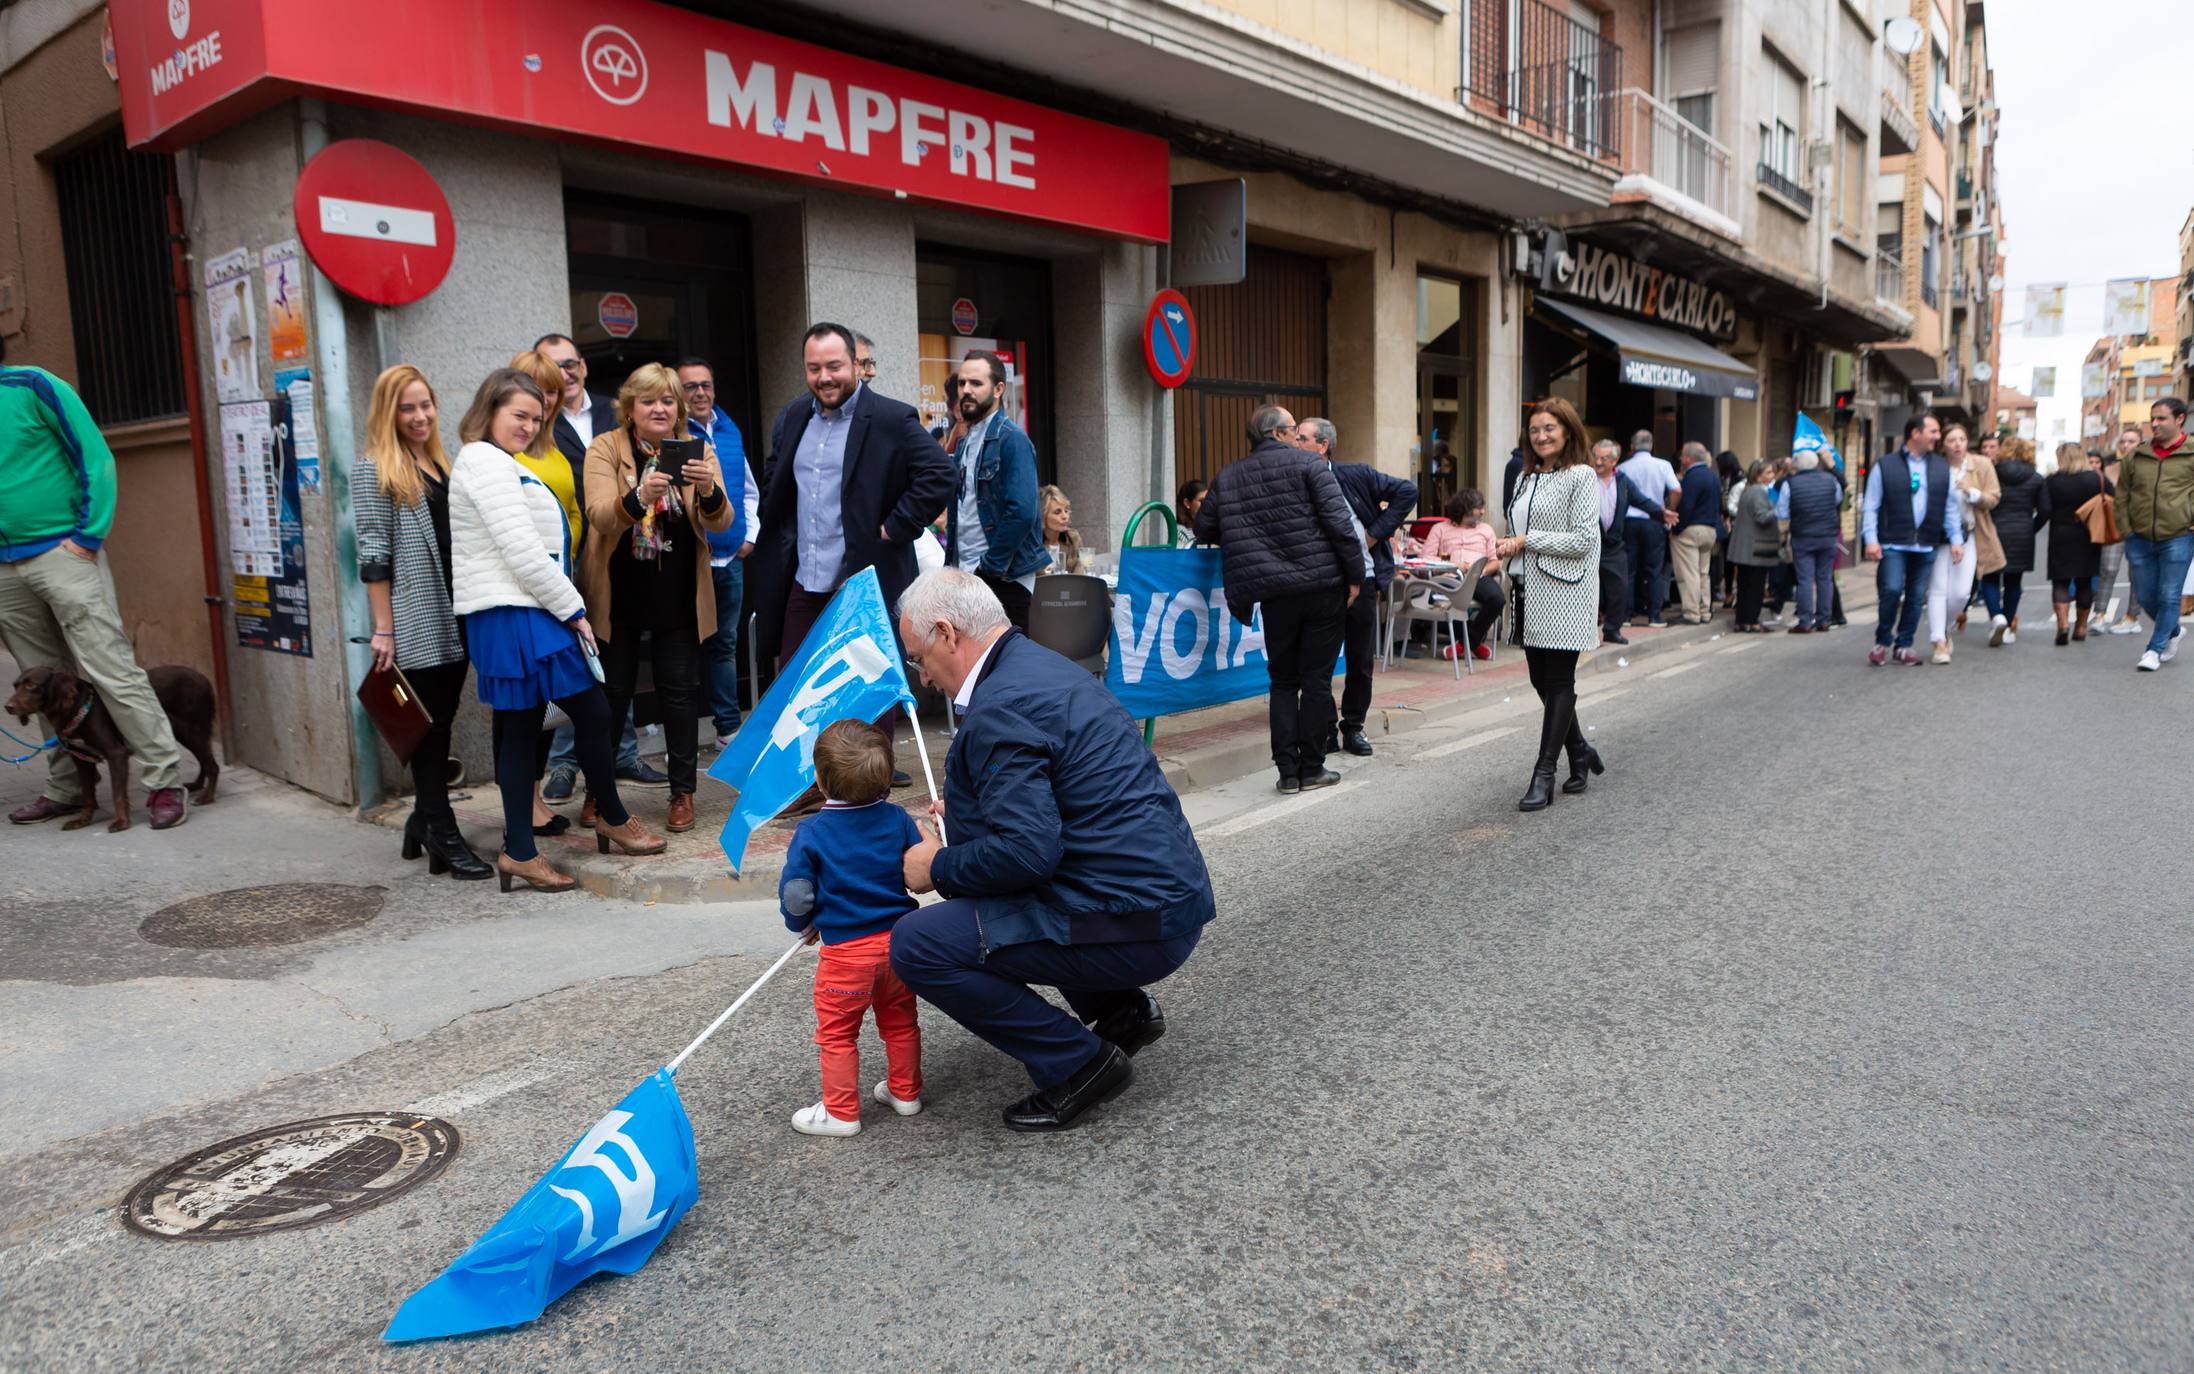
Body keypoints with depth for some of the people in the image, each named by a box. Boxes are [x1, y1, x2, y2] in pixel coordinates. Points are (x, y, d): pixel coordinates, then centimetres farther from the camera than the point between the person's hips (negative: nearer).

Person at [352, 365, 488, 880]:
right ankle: (444, 837, 1)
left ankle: (423, 824, 23)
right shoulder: (374, 469, -5)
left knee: (440, 726, 11)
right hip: (416, 628, -7)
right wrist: (383, 629, -14)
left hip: (453, 623, 7)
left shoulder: (441, 465, 16)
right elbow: (373, 555, -10)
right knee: (429, 729, -3)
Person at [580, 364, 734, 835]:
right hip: (619, 595, -1)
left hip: (678, 596, 1)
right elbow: (599, 514, -20)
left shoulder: (697, 451, 0)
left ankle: (683, 792, 16)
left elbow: (720, 522, -11)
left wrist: (709, 491, -33)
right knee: (613, 693, 8)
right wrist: (638, 498, -41)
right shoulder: (605, 448, -5)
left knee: (681, 691, 4)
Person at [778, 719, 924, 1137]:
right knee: (900, 1021, 21)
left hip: (846, 950, -4)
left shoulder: (812, 833, -13)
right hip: (899, 940, 4)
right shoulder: (898, 820, -5)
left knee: (837, 1032, 11)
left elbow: (795, 895, -12)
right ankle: (905, 1091, 35)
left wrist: (803, 925, 9)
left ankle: (841, 1112, 18)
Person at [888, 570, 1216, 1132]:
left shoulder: (999, 709, -18)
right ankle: (1121, 1009, 23)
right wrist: (964, 816, 25)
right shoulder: (1045, 664, 13)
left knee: (915, 944, -12)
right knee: (973, 881, 30)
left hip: (1136, 926, -10)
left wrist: (938, 869, -8)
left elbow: (1027, 851, -24)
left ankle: (1078, 1063, -2)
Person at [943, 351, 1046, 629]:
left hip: (1003, 578, -8)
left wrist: (988, 566, -16)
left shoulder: (1012, 440, -11)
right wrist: (954, 562, 11)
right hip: (966, 575, 8)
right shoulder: (964, 442, 15)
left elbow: (1022, 513, -20)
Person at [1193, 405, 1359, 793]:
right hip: (1323, 586, -3)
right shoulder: (1308, 464, -3)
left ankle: (1288, 769, 8)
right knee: (1317, 679, 5)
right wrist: (1355, 575, -2)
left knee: (1284, 681, 12)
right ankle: (1311, 768, 10)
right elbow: (1339, 523, -9)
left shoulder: (1229, 477, 9)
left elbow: (1204, 528, 13)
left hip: (1274, 593, 3)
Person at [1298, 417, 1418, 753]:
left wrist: (1377, 532, -6)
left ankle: (1354, 728, 23)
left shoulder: (1357, 476, -2)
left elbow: (1407, 491, -1)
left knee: (1361, 661, 9)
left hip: (1363, 580, 1)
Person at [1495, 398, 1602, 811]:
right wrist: (1509, 546, 3)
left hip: (1565, 592, -8)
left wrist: (1528, 541, -14)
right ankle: (1580, 752, 30)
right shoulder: (1526, 479, 15)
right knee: (1542, 681, 11)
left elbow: (1583, 540, -14)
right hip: (1533, 593, 8)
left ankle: (1544, 776, -1)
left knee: (1559, 682, -3)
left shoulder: (1581, 476, -7)